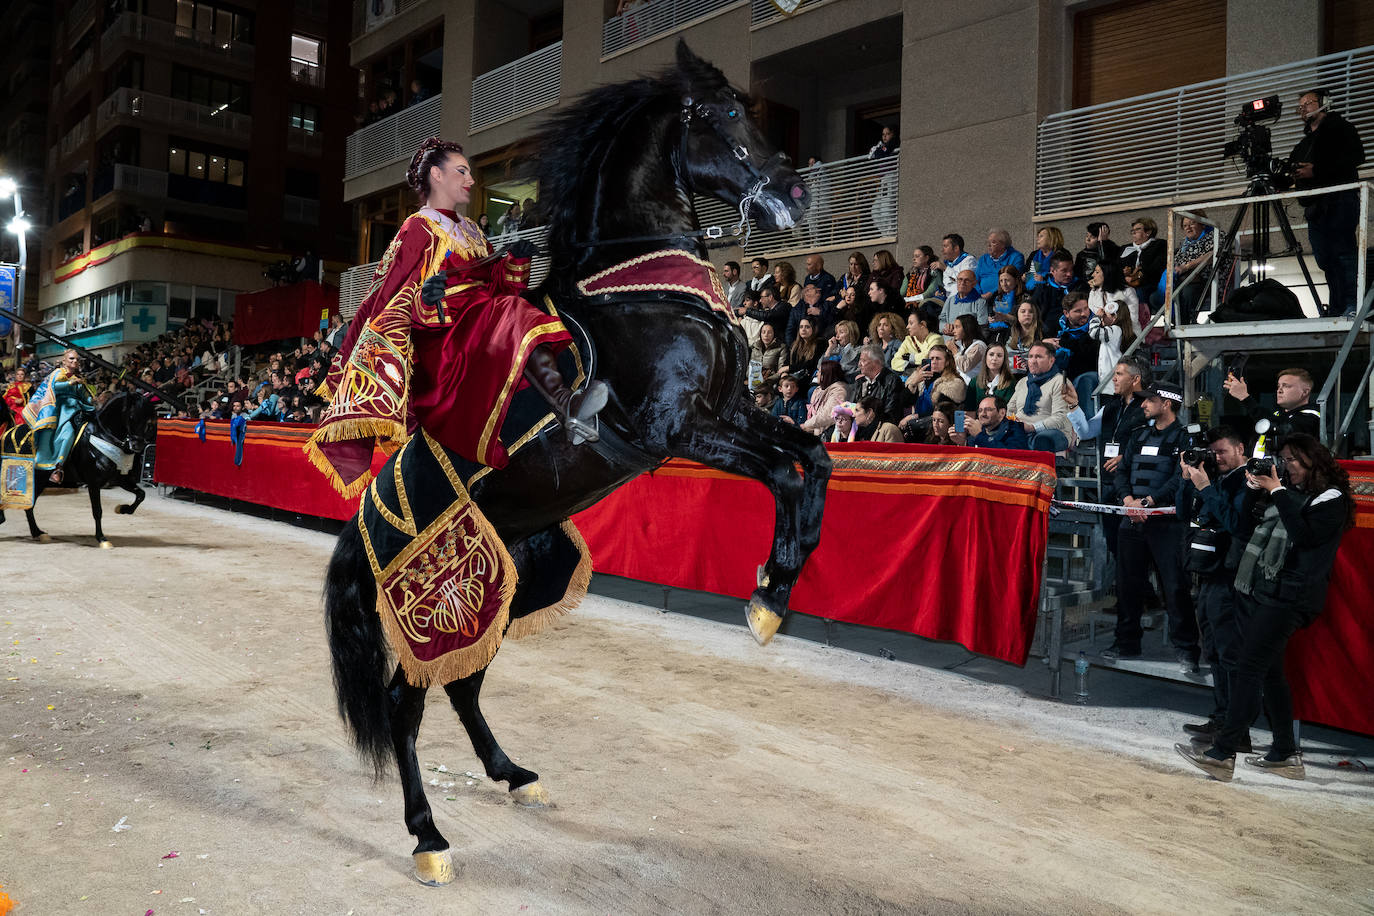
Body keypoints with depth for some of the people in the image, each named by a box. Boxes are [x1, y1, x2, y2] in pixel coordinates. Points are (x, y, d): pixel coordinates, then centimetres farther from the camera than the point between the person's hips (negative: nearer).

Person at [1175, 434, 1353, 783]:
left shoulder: (1330, 498, -3)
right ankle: (1286, 754, 20)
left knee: (1249, 668, -13)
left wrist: (1277, 491, -15)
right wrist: (1254, 489, 9)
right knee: (1268, 671, 11)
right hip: (1261, 591, 8)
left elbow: (1304, 534, -20)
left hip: (1289, 597, -8)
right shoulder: (1291, 492, 20)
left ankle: (1223, 754, -13)